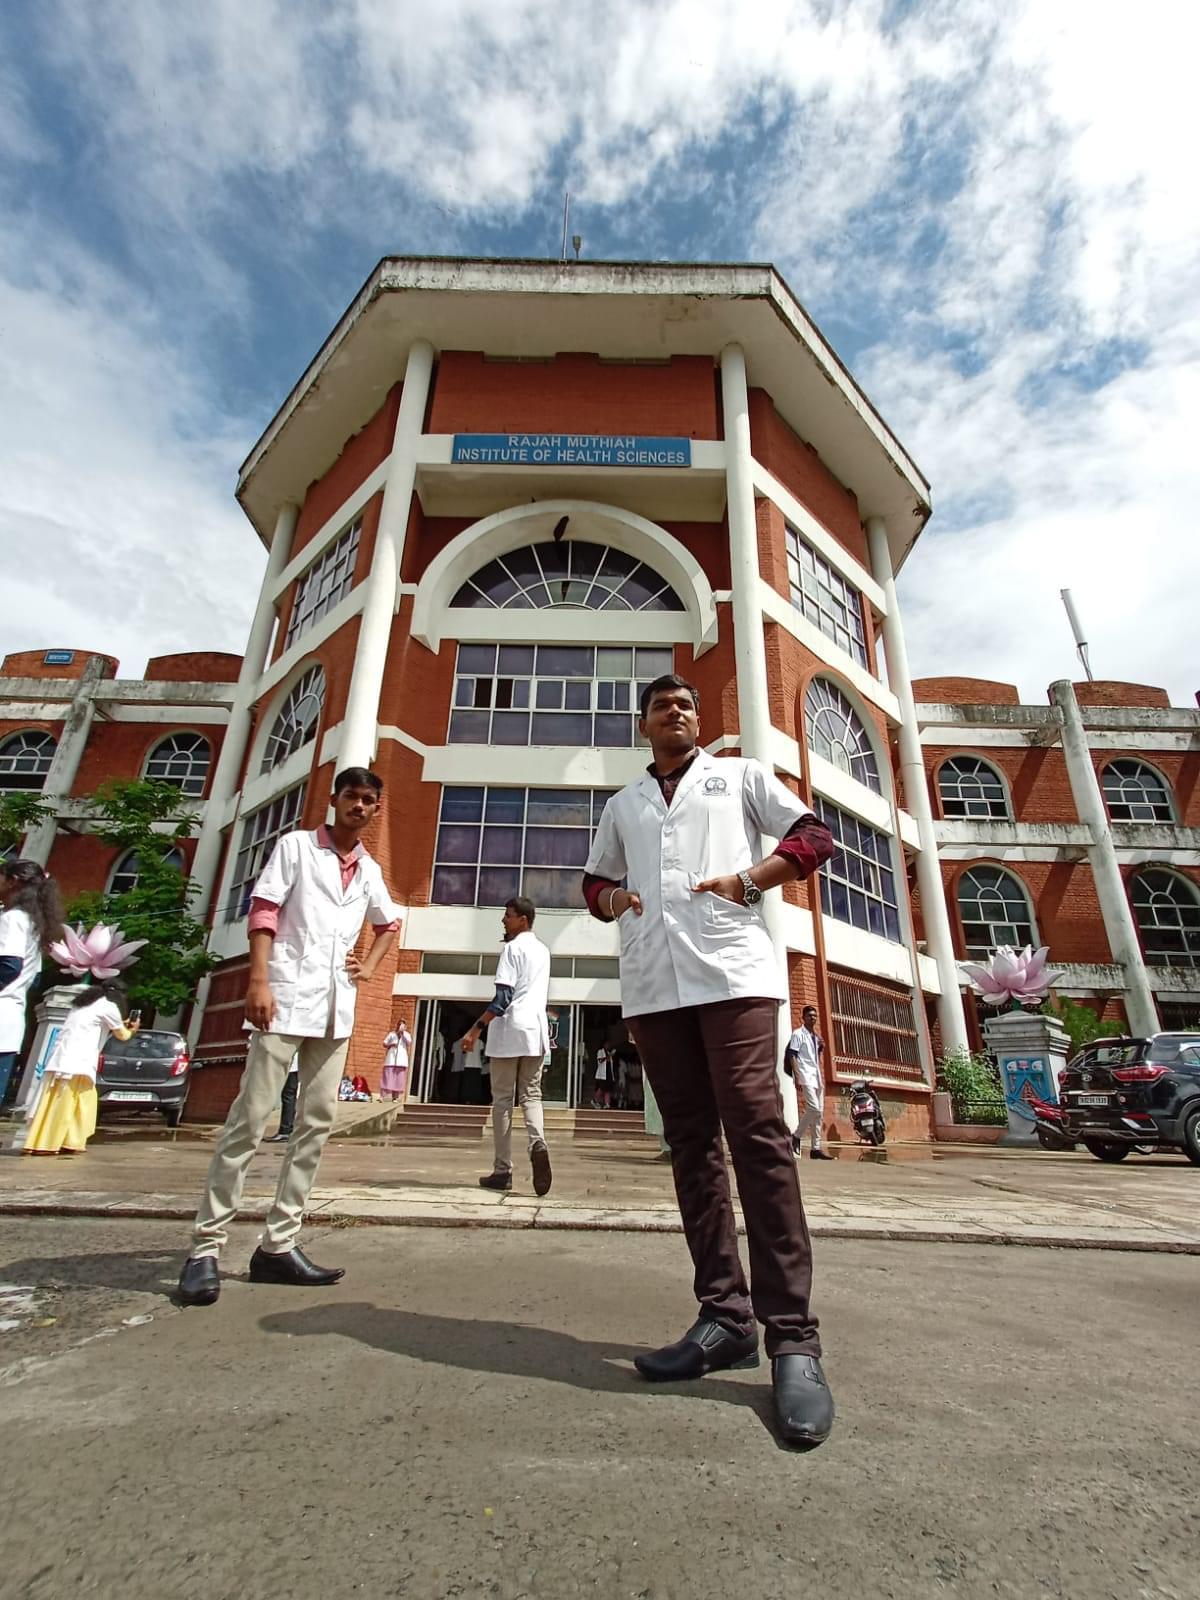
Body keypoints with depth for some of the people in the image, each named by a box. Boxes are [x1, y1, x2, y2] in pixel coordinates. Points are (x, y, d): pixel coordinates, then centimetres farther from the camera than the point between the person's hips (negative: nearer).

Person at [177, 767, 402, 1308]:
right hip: (287, 997, -5)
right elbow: (262, 910, -6)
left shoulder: (370, 870, 16)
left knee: (316, 1124, 6)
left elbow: (389, 923, 31)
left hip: (337, 1007, 6)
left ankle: (279, 1245, 15)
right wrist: (258, 980, -16)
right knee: (250, 1117, -5)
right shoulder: (296, 845, 3)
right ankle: (206, 1247, 6)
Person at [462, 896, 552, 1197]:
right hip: (536, 1029, 6)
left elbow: (502, 998, -15)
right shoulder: (543, 950, 18)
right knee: (531, 1095, 8)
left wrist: (475, 1029, -15)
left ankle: (502, 1171, 6)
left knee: (503, 1099, 3)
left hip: (509, 1029, -6)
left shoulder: (513, 948, -6)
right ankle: (538, 1142, -20)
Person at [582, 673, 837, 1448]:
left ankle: (793, 1338, -2)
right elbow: (595, 879, 29)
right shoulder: (622, 805, 25)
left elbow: (814, 837, 10)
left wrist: (748, 880, -6)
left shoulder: (741, 774, 17)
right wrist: (610, 898, 5)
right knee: (691, 1143, 6)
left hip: (732, 969, -4)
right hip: (652, 983, 4)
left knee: (757, 1134, -11)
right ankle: (726, 1317, 15)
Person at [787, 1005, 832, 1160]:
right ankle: (797, 1136, -3)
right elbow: (792, 1056, -11)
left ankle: (816, 1148, 9)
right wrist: (797, 1078, -19)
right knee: (814, 1109, -19)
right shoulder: (798, 1034, -4)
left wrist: (821, 1047, 3)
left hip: (816, 1076, 8)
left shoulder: (816, 1036, 18)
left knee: (819, 1112, 5)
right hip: (805, 1076, -8)